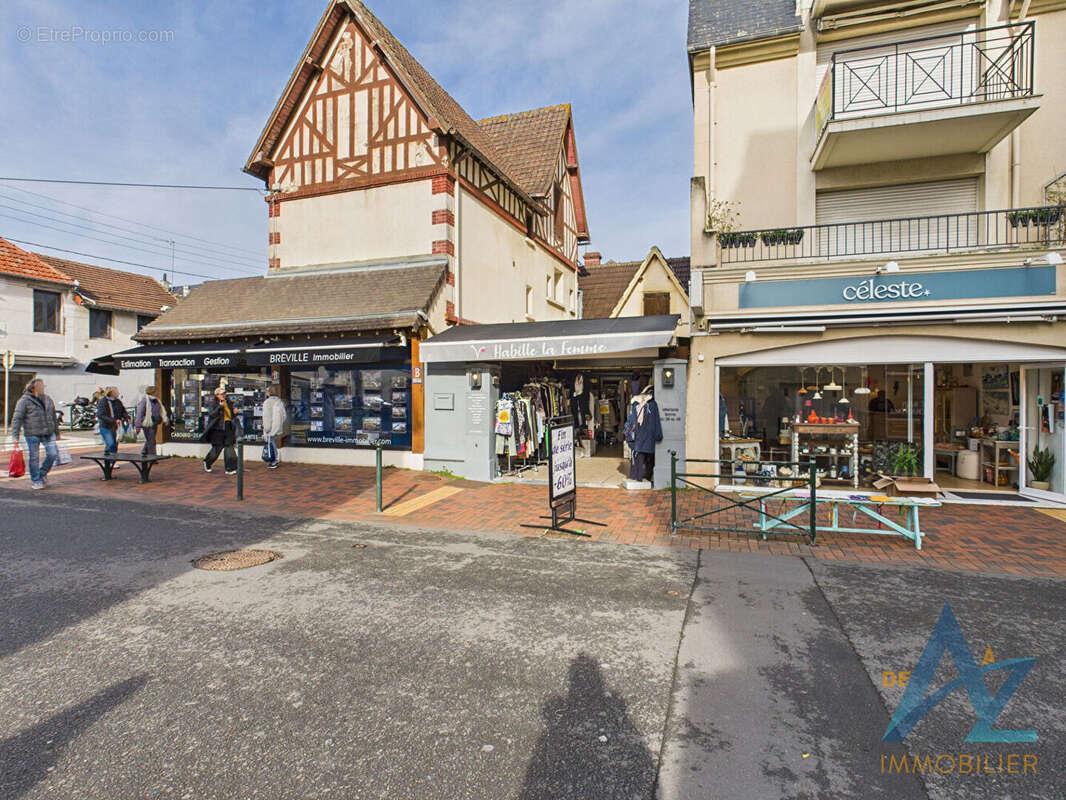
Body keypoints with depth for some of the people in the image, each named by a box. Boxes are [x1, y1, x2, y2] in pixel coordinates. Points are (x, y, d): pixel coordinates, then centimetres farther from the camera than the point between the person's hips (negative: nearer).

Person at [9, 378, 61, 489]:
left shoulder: (48, 399, 13)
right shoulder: (25, 400, -4)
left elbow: (53, 417, 21)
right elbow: (17, 418, -7)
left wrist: (57, 433, 23)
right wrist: (15, 436, -13)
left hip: (48, 433, 4)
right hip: (32, 434, -4)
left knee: (53, 454, -1)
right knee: (34, 457, 3)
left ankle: (42, 474, 22)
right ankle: (35, 481, 16)